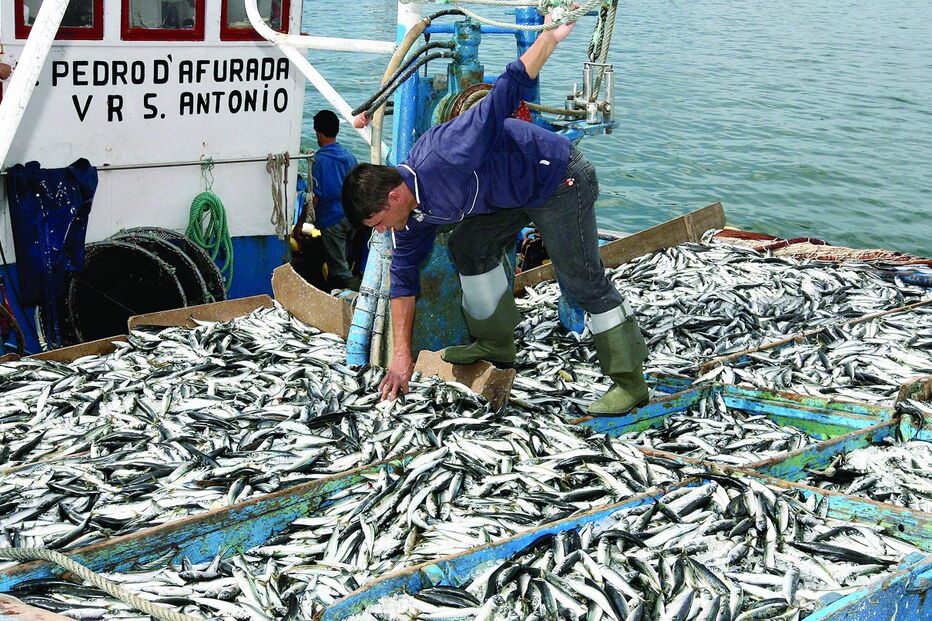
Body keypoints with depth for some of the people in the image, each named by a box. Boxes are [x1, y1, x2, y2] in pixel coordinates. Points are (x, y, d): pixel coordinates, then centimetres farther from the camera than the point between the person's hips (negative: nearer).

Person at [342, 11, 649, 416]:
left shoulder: (446, 160, -36)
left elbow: (507, 92, -32)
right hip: (513, 193, 8)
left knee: (582, 280, -9)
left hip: (560, 180, -8)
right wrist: (401, 353, 1)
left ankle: (630, 382, -2)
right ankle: (495, 344, 20)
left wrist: (553, 34, -23)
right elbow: (404, 277, 2)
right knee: (468, 246, 6)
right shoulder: (413, 214, -7)